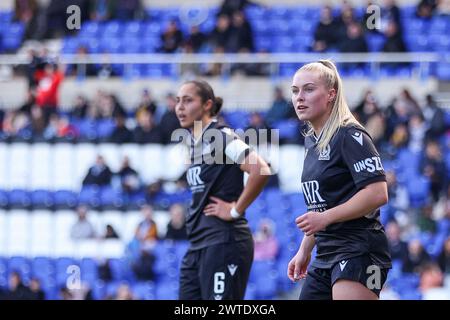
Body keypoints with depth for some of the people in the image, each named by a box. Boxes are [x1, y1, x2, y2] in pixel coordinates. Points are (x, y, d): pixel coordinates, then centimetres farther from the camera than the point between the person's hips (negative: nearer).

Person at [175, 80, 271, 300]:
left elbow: (261, 171, -24)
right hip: (197, 246, 9)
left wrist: (235, 210, -16)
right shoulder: (193, 141, 15)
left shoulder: (221, 137, -10)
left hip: (224, 243, -9)